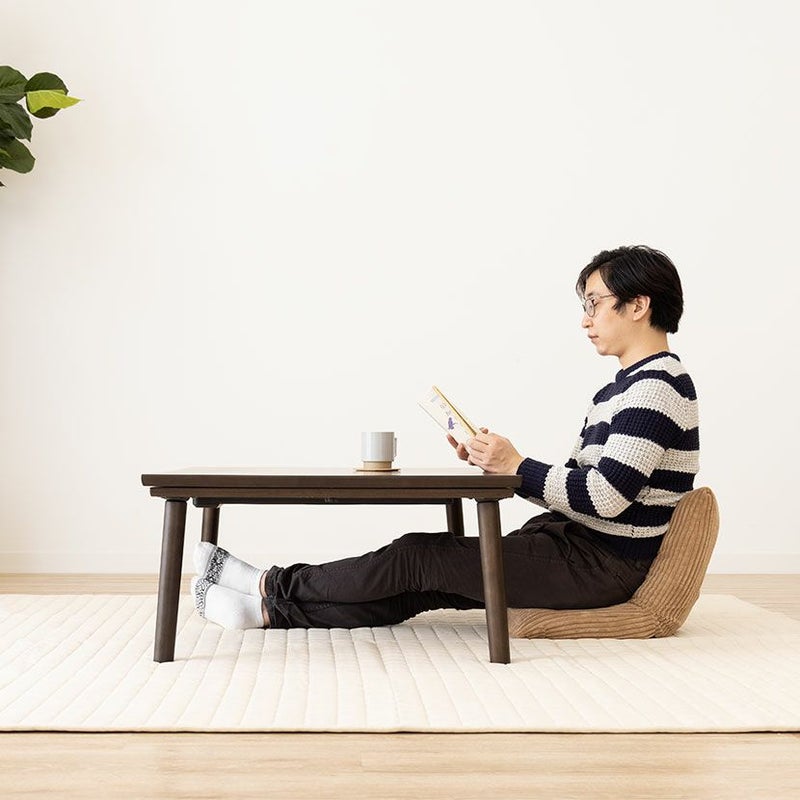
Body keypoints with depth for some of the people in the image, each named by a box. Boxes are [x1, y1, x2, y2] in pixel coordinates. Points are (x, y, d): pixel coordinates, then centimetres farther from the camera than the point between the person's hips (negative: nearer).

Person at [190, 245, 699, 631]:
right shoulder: (623, 388, 18)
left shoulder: (657, 385, -15)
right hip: (575, 544, 9)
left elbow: (604, 496, -24)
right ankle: (272, 611, 1)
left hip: (601, 565, -9)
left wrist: (517, 466, -19)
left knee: (418, 556, -9)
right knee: (427, 583, 0)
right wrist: (493, 461, 4)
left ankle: (275, 585, 4)